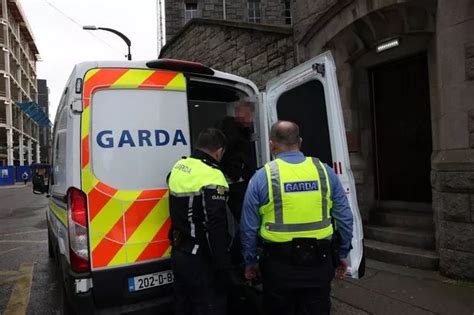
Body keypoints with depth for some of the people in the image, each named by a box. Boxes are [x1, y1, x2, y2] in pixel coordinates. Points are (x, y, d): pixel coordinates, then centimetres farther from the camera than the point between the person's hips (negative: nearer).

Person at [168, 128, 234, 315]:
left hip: (179, 253, 9)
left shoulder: (178, 167, 5)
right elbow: (216, 229, -23)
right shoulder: (211, 176, -20)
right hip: (201, 258, -8)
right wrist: (223, 269, -17)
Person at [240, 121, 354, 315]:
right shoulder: (324, 171, -1)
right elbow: (344, 218, 4)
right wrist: (342, 255, 16)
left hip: (278, 264, -1)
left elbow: (249, 227, -2)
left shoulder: (262, 176, -7)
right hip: (319, 262, 2)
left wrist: (250, 262, 11)